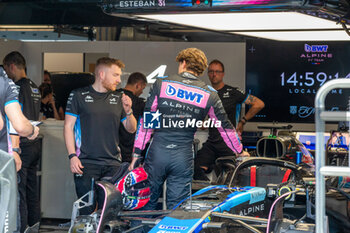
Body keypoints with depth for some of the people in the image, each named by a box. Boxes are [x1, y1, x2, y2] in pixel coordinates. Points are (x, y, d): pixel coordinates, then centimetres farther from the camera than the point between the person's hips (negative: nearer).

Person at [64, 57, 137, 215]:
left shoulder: (118, 98, 16)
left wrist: (128, 111, -1)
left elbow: (131, 129, 19)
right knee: (87, 210, -8)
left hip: (113, 165, 4)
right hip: (86, 164, -4)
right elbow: (68, 126, 2)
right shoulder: (79, 95, 5)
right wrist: (72, 156, -8)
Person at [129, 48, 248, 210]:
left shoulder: (161, 84, 2)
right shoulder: (209, 94, 4)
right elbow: (225, 127, 11)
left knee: (147, 203, 11)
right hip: (183, 158, 0)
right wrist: (240, 152, 26)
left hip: (157, 153, 0)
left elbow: (146, 120, 1)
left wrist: (137, 153, 5)